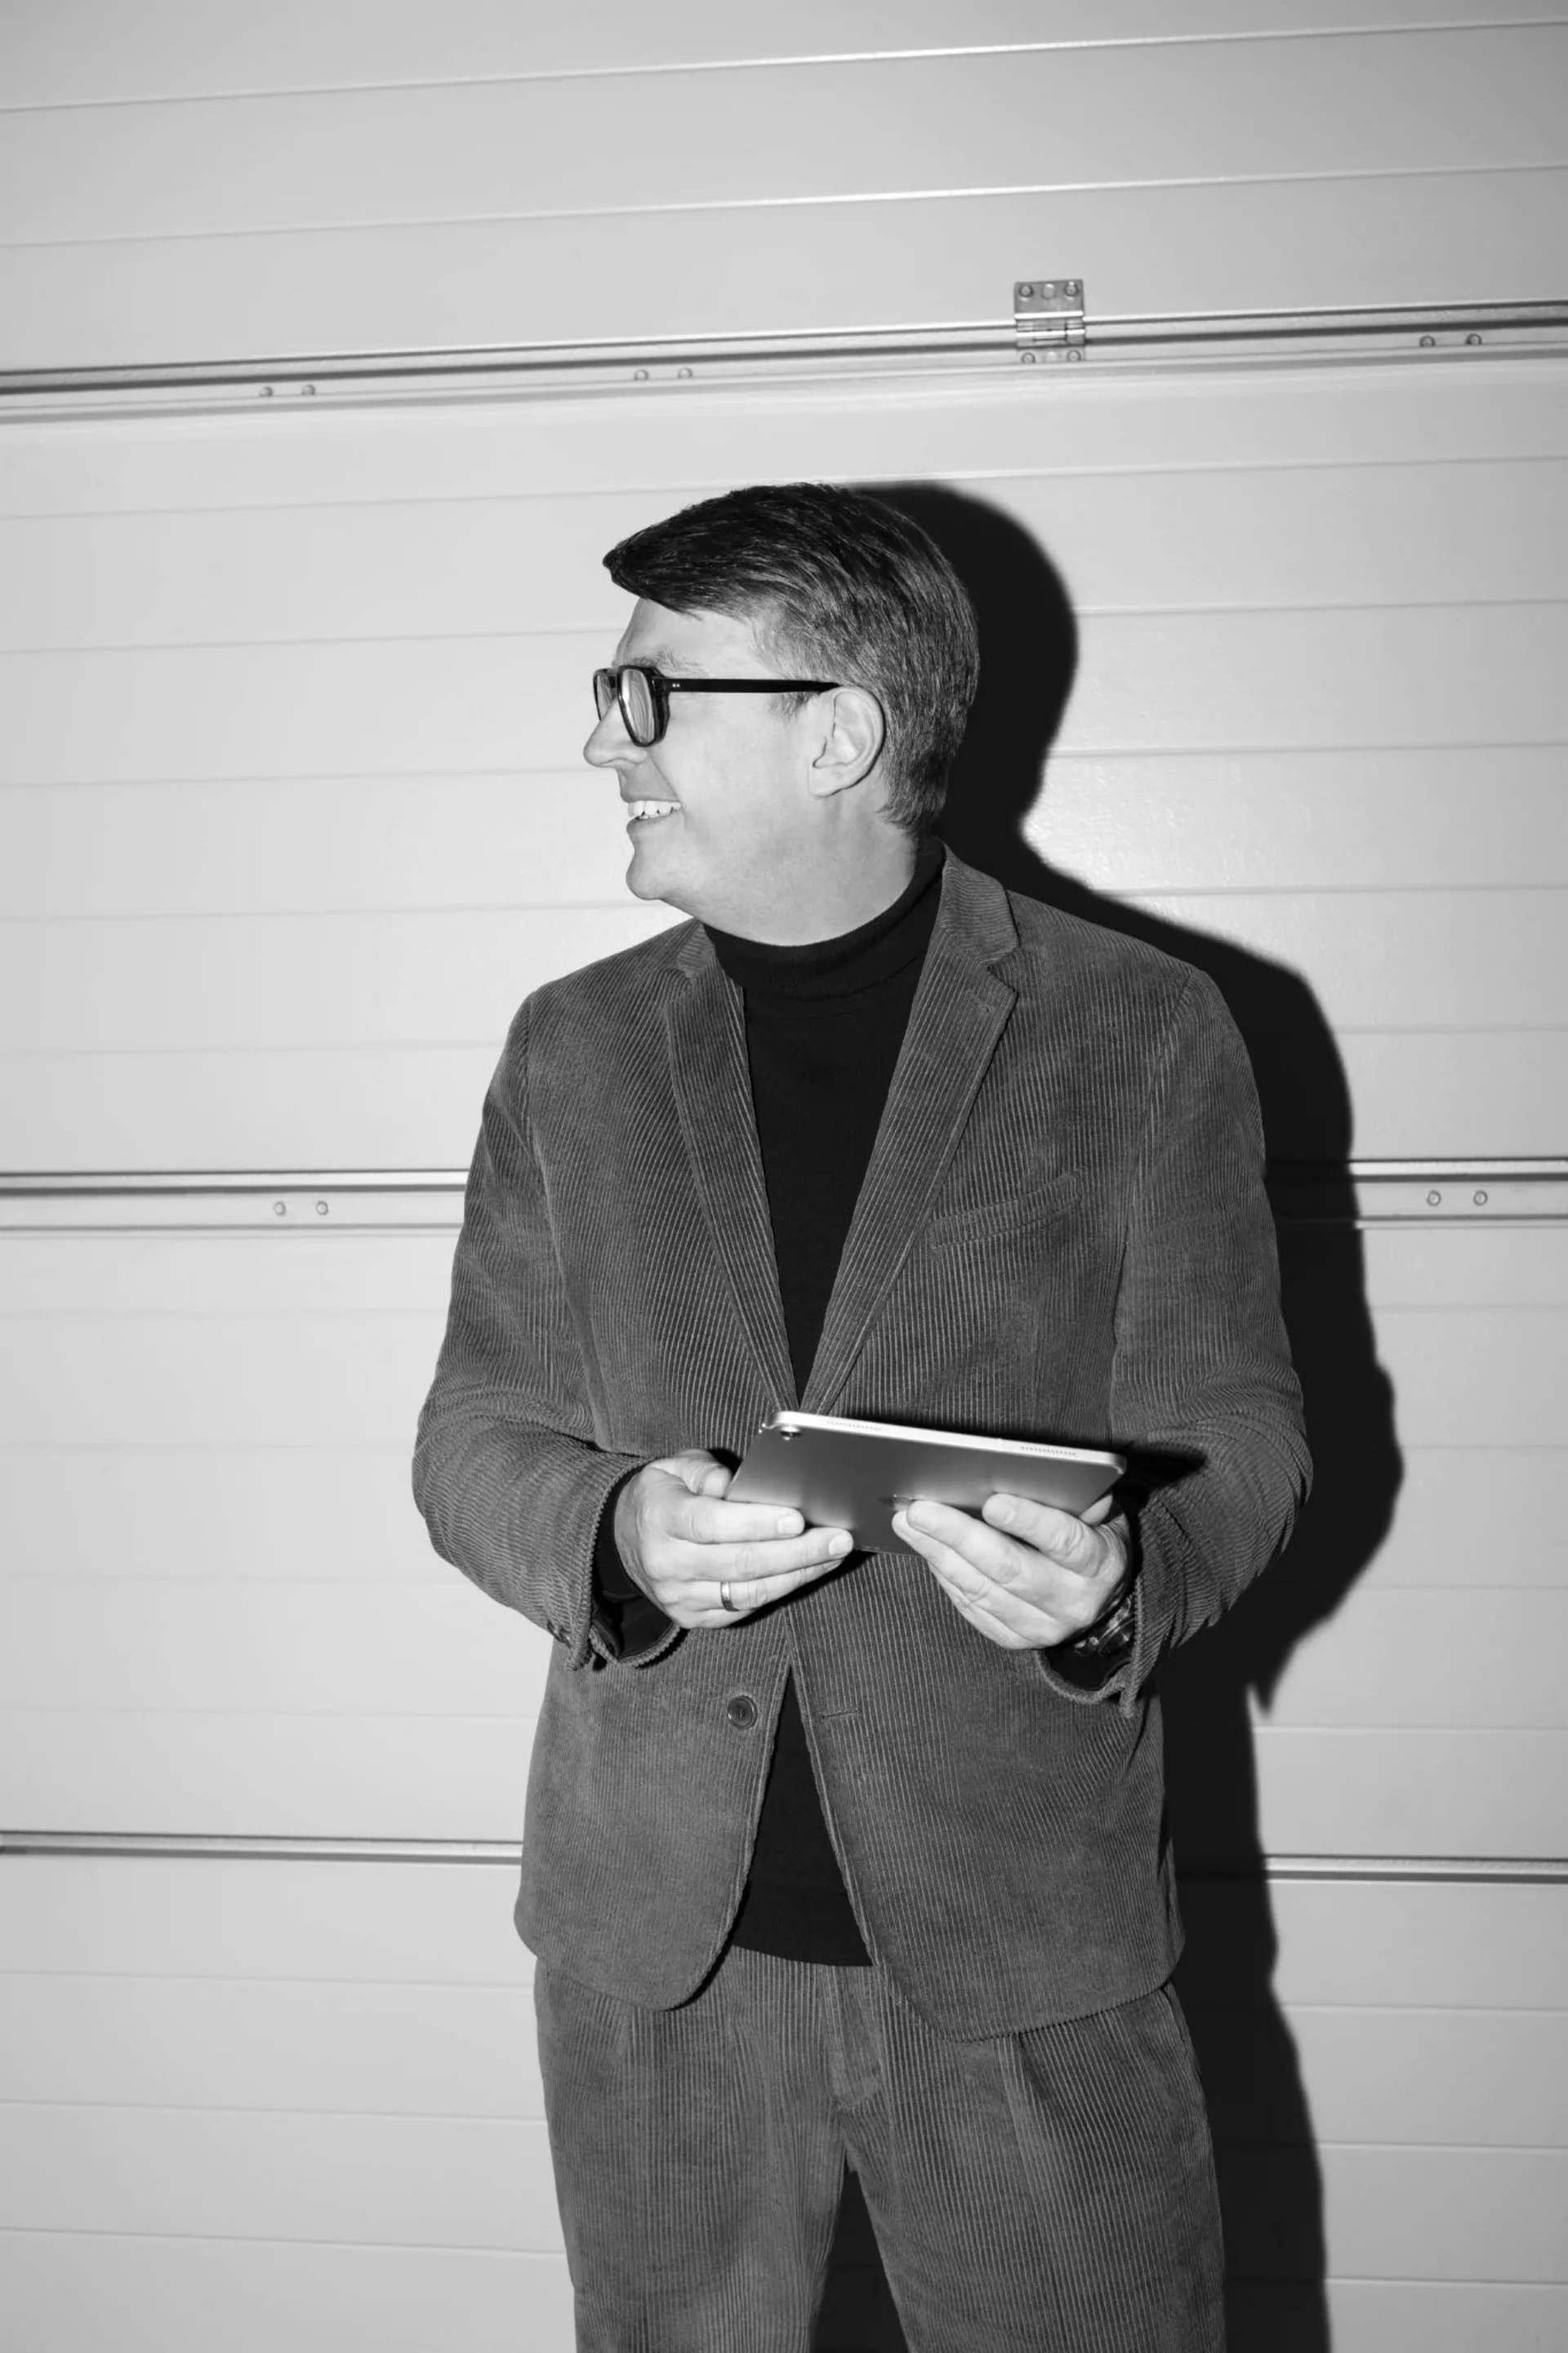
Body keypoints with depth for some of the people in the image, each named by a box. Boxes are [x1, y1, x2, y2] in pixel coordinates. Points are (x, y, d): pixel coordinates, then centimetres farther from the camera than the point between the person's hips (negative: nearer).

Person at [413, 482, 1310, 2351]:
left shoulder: (1145, 1037, -5)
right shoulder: (573, 1051, 5)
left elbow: (1233, 1438, -1)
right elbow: (472, 1441, 5)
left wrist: (1119, 1582, -23)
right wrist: (616, 1533, -17)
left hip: (1024, 1932, -2)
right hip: (650, 1929, 3)